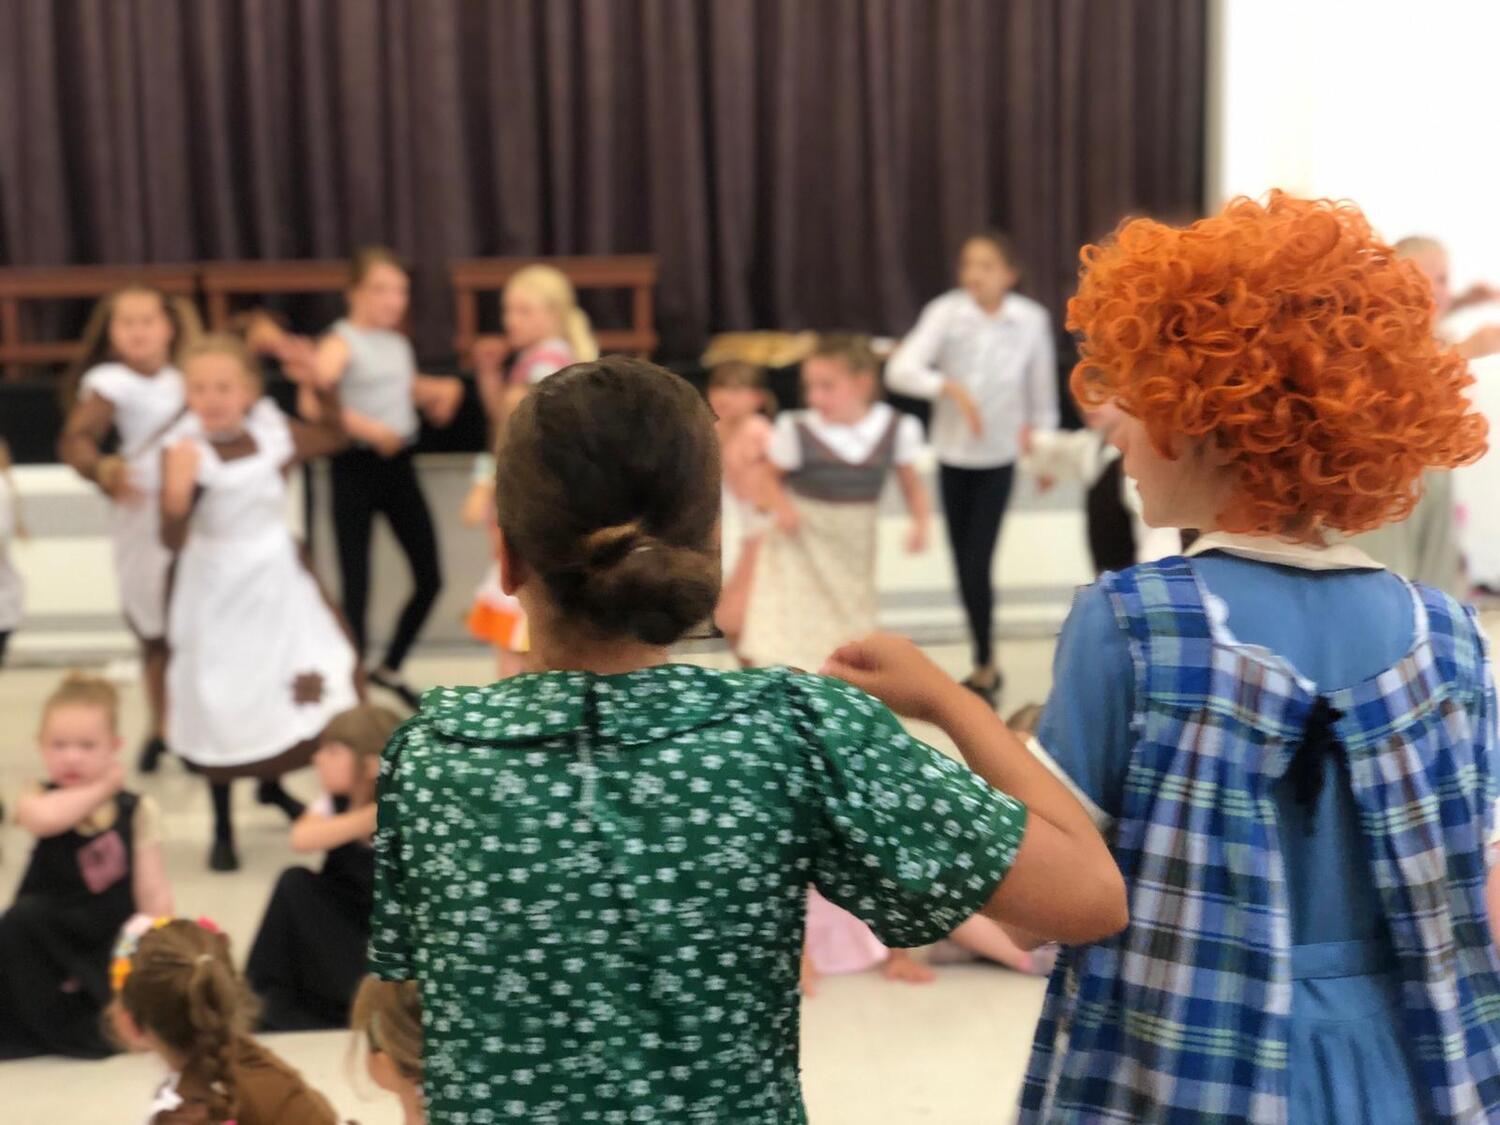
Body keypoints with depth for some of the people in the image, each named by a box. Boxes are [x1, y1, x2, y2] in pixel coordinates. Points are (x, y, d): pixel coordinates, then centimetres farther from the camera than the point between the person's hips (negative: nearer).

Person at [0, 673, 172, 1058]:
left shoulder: (137, 811, -4)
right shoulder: (40, 799, -7)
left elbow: (153, 893, -5)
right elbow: (42, 817, -35)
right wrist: (101, 789, -24)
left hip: (113, 947, 0)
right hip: (51, 943, 0)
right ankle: (61, 1028, -18)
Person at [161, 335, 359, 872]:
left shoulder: (275, 434, -8)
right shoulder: (185, 451, -21)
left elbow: (333, 437, 13)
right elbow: (174, 539, -27)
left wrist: (323, 387, -4)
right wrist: (177, 491, -46)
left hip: (278, 581, 4)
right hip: (218, 592, -4)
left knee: (311, 686, 9)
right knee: (221, 707, 4)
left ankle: (273, 784, 37)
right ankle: (222, 829, 22)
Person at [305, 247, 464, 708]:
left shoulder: (399, 345, 11)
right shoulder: (342, 343, -10)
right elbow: (311, 402, -25)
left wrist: (442, 390, 10)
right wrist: (368, 428, -28)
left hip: (399, 463, 7)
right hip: (356, 466, -7)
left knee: (430, 576, 6)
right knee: (356, 584, -2)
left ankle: (390, 667, 26)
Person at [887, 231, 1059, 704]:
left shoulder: (1032, 320, -8)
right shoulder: (945, 312, -10)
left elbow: (1042, 390, 5)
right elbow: (900, 369, -20)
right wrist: (949, 387, -33)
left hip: (998, 456, -2)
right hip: (952, 453, 2)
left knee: (978, 563, -8)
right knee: (963, 563, 10)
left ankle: (985, 667, 7)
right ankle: (986, 665, 27)